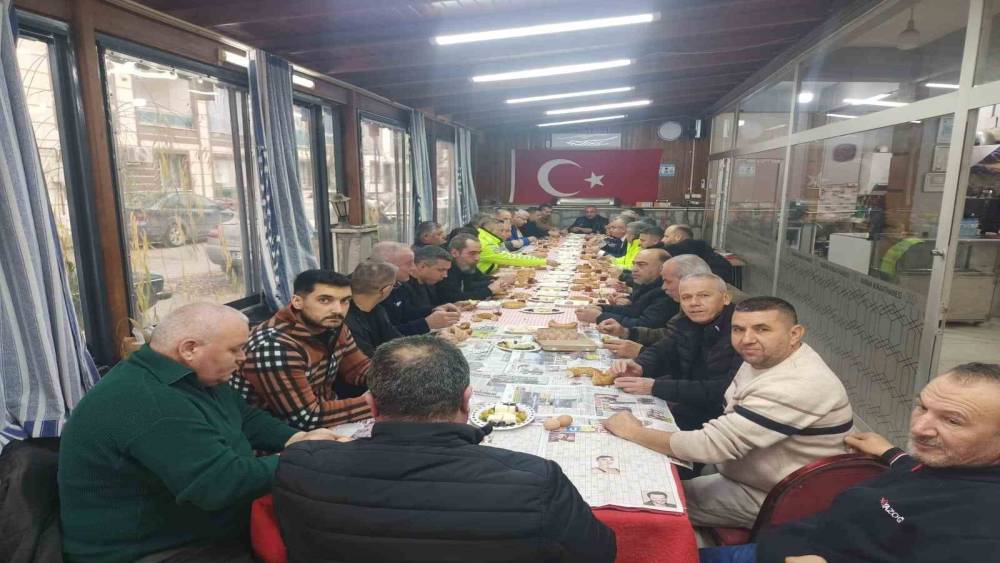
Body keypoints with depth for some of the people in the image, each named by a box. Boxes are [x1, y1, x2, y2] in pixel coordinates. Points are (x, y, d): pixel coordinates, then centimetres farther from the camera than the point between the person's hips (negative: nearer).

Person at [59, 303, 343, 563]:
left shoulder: (195, 377, 4)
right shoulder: (148, 403, -30)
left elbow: (247, 418, 12)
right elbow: (224, 483, -34)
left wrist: (297, 439, -6)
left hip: (197, 529, 9)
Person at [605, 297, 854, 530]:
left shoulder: (795, 386, -32)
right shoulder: (766, 357, -1)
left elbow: (713, 444, -32)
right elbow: (728, 429, 9)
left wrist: (634, 432, -22)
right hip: (749, 472, 8)